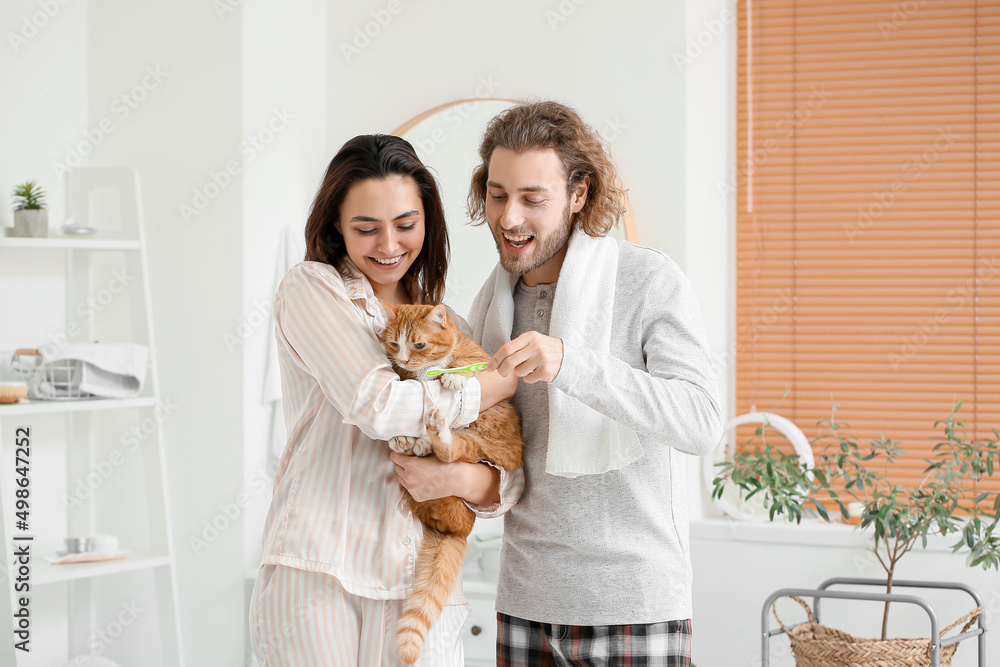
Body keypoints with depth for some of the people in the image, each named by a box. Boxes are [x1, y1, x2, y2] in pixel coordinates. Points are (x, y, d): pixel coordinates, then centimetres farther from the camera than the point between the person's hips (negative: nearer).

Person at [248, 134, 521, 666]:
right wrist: (511, 379, -2)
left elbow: (512, 473, 12)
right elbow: (377, 404, -12)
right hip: (317, 566, -4)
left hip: (417, 582, 4)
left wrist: (472, 479, -12)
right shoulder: (311, 288, 4)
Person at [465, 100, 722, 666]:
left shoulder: (651, 281, -9)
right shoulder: (492, 302, 8)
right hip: (527, 603, 5)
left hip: (634, 604, -5)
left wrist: (569, 362, -33)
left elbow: (701, 424, -22)